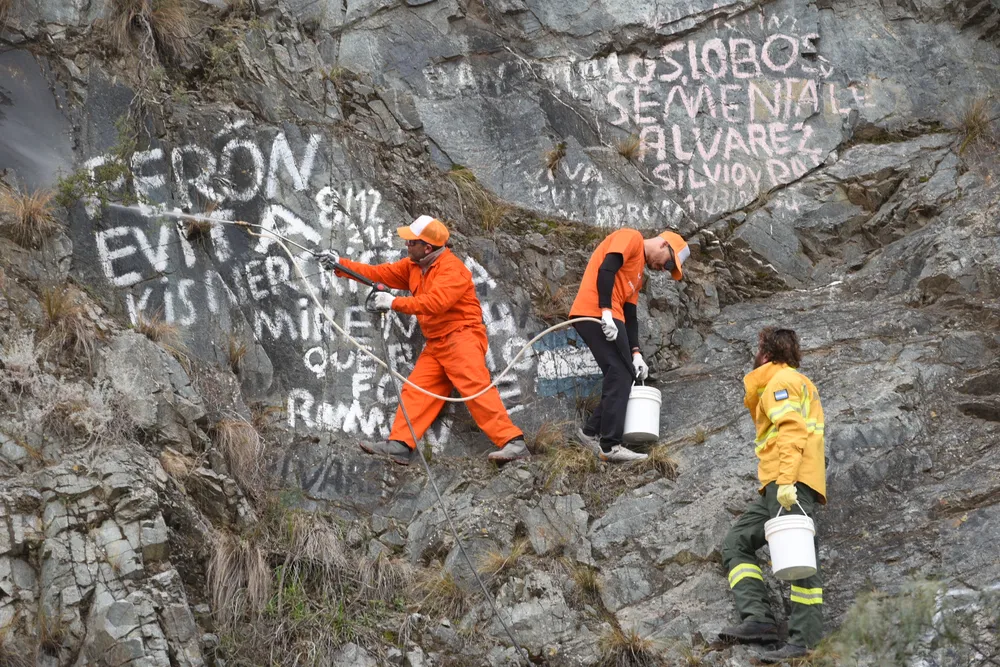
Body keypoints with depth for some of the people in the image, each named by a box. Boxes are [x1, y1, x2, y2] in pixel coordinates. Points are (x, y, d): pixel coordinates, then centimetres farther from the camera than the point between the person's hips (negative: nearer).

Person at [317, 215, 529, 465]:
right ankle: (400, 445, -4)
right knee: (416, 390, 0)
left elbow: (433, 303, -28)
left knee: (475, 387, -20)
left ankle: (513, 443, -24)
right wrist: (340, 264, 10)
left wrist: (394, 303, -23)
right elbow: (381, 273, 14)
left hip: (461, 337, -9)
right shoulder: (414, 266, 11)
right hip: (436, 344, 9)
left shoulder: (452, 269, -16)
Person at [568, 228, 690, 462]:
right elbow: (605, 270, -14)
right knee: (620, 378, -11)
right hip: (597, 314, -10)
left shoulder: (638, 270, 28)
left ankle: (592, 432, 12)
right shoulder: (631, 238, 1)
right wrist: (606, 311, -23)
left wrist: (635, 353, 12)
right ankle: (611, 446, -14)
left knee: (621, 378, 9)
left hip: (609, 318, 10)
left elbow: (629, 315, 22)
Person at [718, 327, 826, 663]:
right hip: (777, 488, 11)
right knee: (737, 542, 8)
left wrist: (786, 480, -25)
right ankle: (758, 619, -8)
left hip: (791, 483, -11)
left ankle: (804, 641, -21)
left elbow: (792, 430, -16)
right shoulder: (800, 383, 31)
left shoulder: (781, 380, -1)